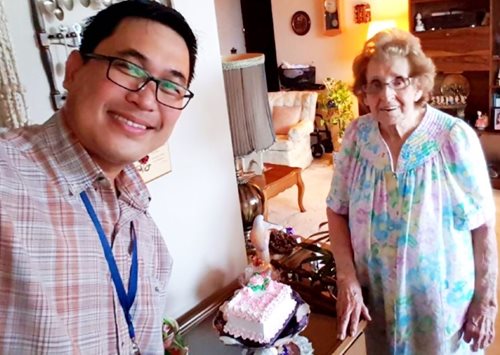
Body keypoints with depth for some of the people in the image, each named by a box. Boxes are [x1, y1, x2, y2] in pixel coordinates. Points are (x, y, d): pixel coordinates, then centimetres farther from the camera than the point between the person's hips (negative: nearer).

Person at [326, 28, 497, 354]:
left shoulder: (455, 138, -19)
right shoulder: (356, 135, -9)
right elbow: (338, 211, -2)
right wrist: (348, 281, -8)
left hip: (443, 300, -2)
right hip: (377, 296, 3)